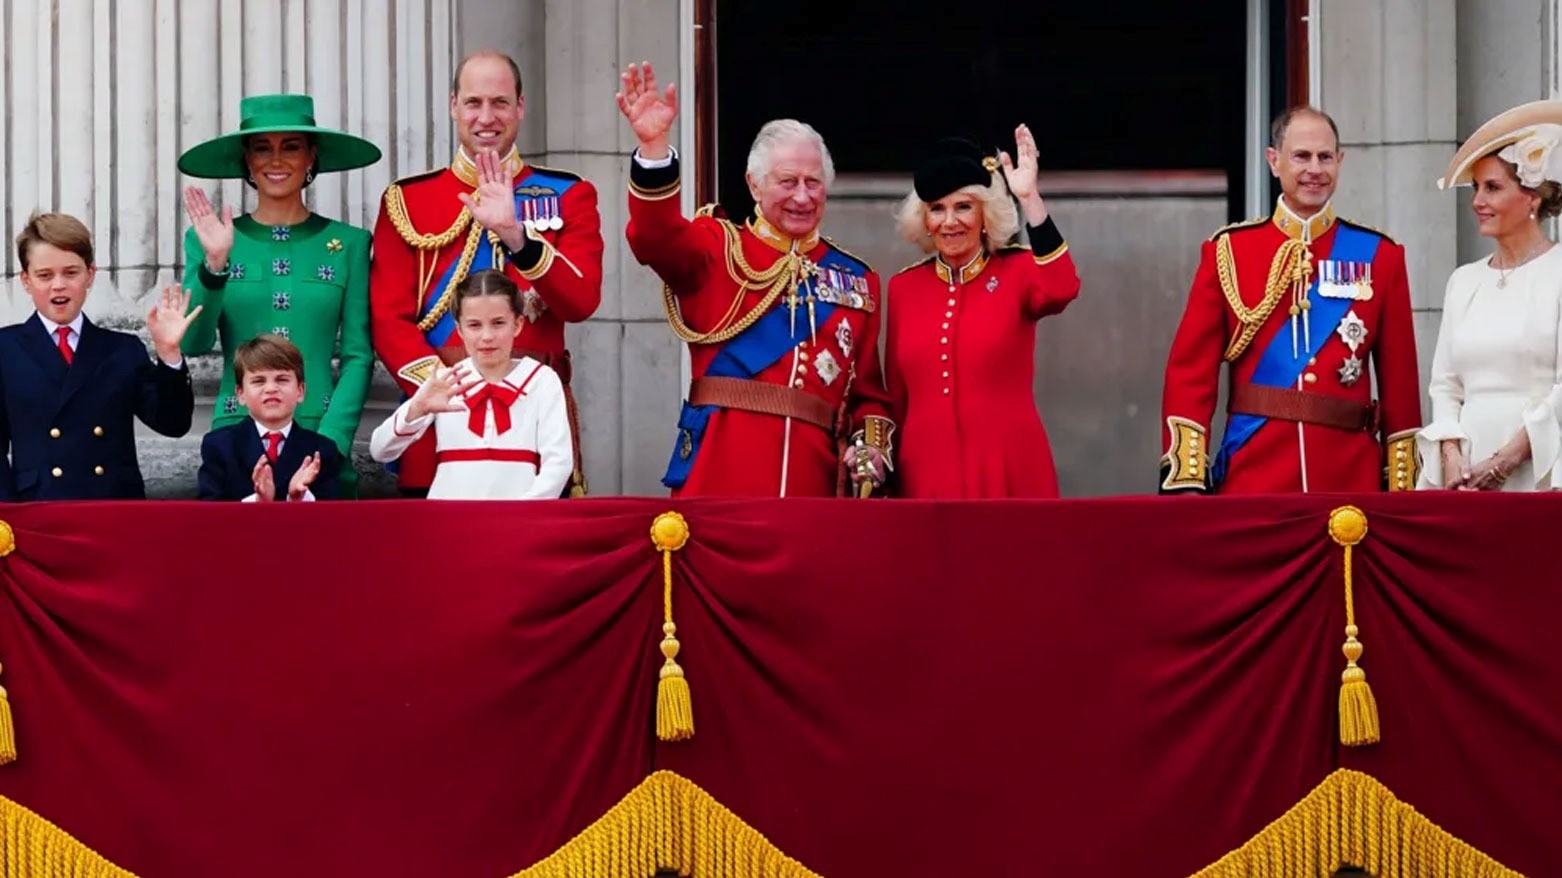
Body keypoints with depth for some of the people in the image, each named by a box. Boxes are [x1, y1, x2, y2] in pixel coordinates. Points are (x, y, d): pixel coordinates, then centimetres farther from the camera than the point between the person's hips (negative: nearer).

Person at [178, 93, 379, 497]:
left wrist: (329, 443, -10)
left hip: (322, 437, 0)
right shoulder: (212, 241, 7)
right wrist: (214, 264, -18)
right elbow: (193, 343, -4)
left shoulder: (347, 243, 6)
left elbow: (358, 357, 2)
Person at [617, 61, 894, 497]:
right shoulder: (718, 249, 8)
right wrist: (654, 145, -28)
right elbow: (656, 238, -14)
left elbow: (868, 389, 18)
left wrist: (870, 445, -1)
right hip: (719, 473, -3)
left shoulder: (857, 279, 17)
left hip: (813, 476, 3)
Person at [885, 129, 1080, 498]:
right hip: (926, 475, 3)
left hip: (1008, 473, -3)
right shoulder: (903, 287, 9)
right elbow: (896, 396, 14)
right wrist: (885, 474, 13)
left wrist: (1030, 199, -26)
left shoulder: (1017, 272, 1)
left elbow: (1061, 289, -23)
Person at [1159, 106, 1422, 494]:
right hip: (1252, 476, -1)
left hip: (1351, 474, 1)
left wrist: (1402, 485, 3)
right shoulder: (1228, 251, 5)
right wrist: (1185, 481, -6)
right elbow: (1190, 370, 2)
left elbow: (1400, 379, 7)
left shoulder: (1378, 255, 8)